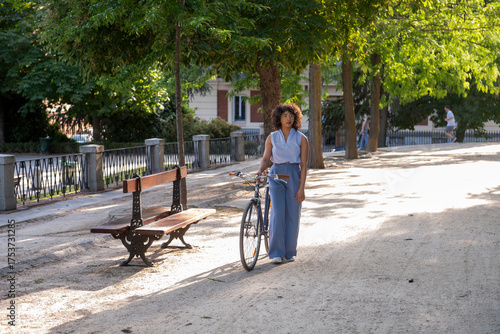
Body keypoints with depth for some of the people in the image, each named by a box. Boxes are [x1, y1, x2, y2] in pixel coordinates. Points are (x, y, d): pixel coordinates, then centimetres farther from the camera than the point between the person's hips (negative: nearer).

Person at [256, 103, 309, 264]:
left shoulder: (301, 139, 0)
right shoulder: (272, 138, 5)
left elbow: (303, 165, -3)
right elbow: (266, 159, 5)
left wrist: (301, 188, -9)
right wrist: (259, 171, -17)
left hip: (294, 175, 0)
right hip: (276, 174, 0)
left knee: (292, 214, 1)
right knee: (277, 212, -11)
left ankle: (290, 252, 15)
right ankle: (276, 253, -7)